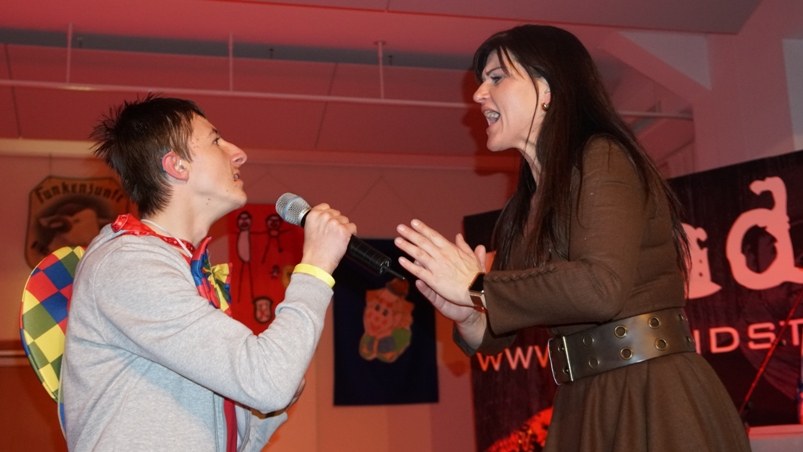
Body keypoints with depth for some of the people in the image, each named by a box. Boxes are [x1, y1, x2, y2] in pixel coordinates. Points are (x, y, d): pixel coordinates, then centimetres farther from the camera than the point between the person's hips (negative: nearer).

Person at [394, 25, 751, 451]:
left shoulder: (601, 158, -10)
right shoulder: (524, 207, 12)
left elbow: (602, 287, -25)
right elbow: (498, 331, 13)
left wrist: (476, 287, -18)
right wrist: (465, 314, -9)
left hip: (653, 397, -7)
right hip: (582, 405, 7)